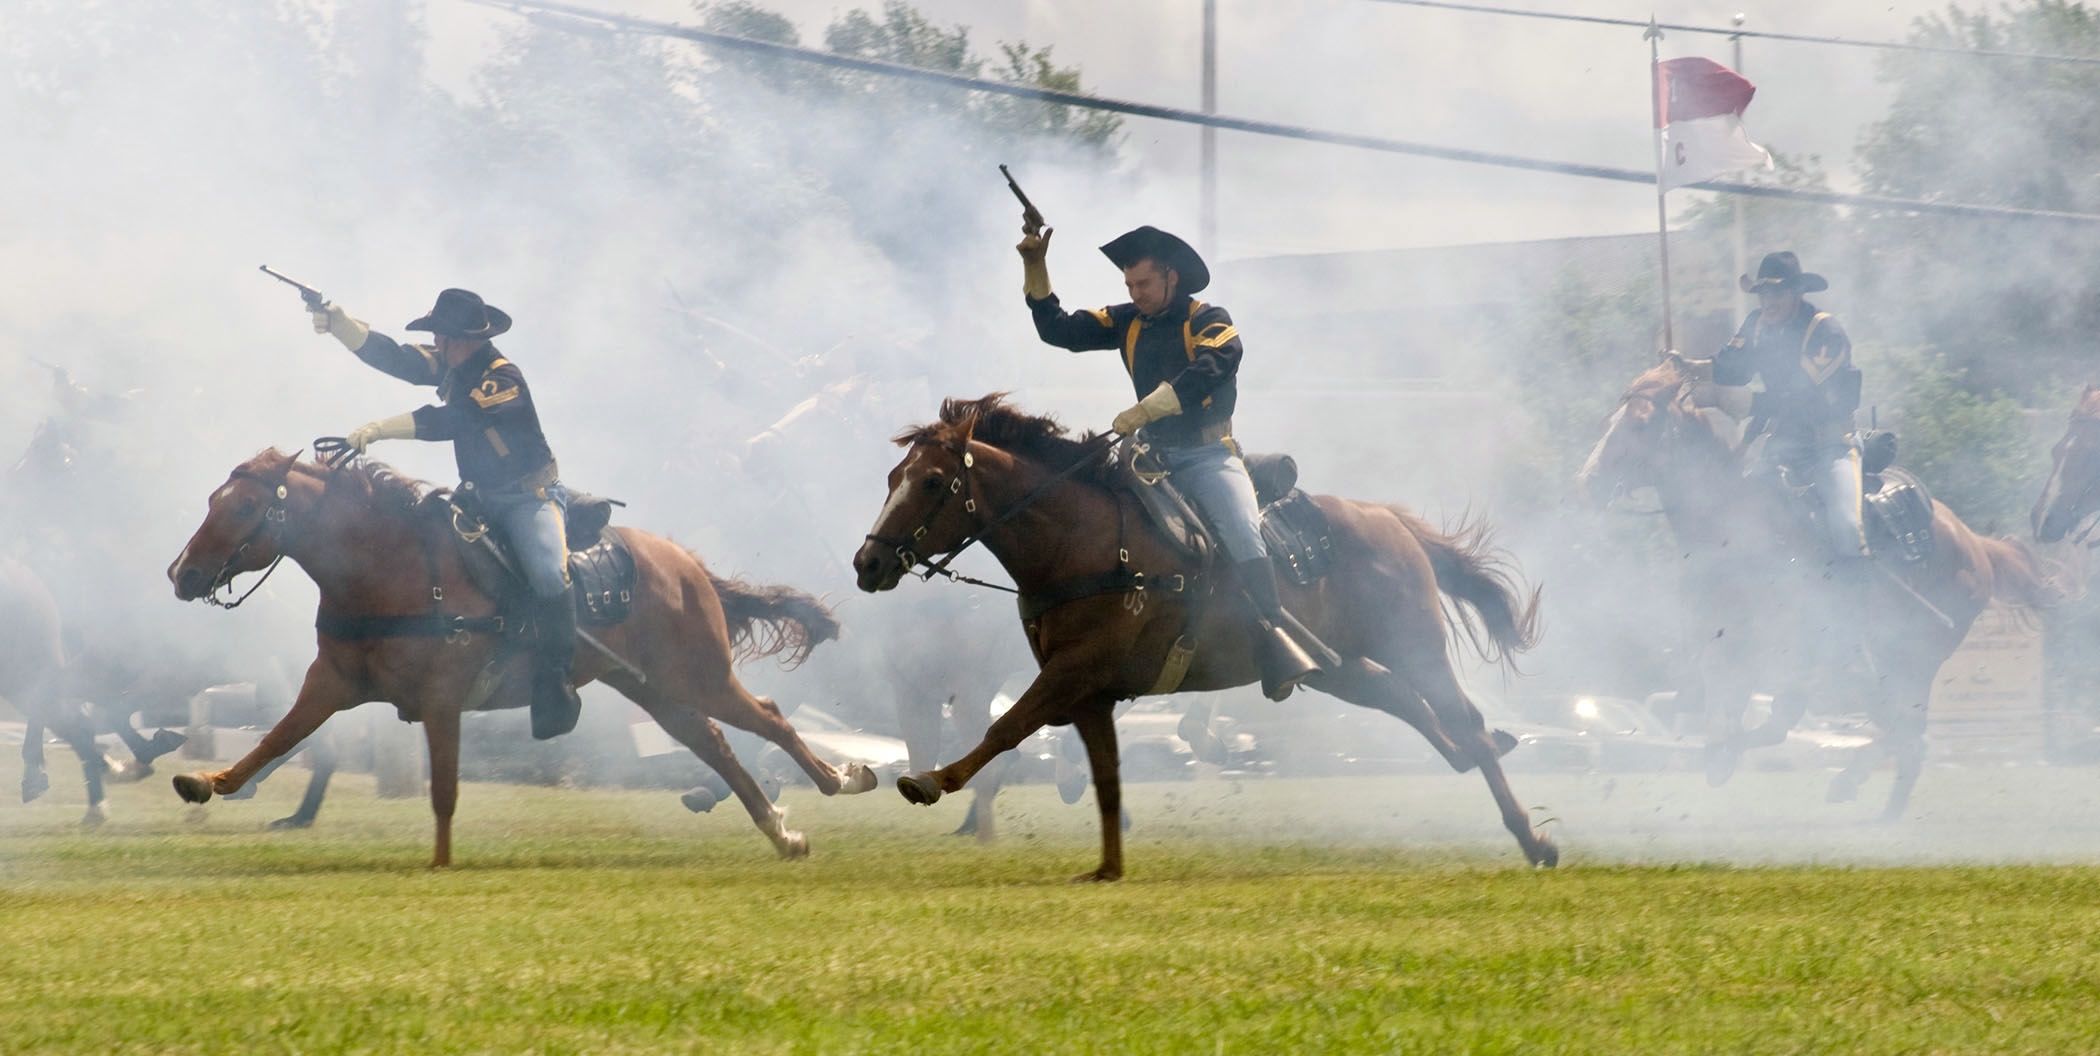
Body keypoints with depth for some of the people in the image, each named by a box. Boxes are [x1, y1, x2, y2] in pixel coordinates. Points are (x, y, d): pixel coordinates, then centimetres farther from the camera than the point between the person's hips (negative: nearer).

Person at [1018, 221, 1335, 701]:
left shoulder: (1209, 323, -6)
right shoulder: (1127, 323, 11)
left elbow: (1205, 373, -25)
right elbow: (1060, 331, 8)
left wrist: (1145, 410, -35)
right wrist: (1035, 269, -3)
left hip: (1206, 454, -6)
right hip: (1154, 455, 6)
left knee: (1241, 530, -27)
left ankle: (1276, 639, -32)